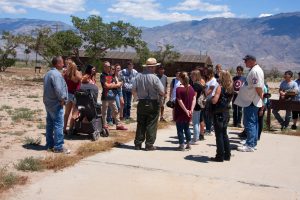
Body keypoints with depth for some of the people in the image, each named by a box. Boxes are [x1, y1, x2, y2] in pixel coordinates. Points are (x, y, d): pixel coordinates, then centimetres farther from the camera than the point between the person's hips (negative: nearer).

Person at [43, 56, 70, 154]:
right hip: (56, 103, -10)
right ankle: (58, 147, -4)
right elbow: (58, 89, -28)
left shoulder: (48, 73, 13)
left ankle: (50, 144, 21)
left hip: (48, 102, 10)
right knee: (58, 125, -6)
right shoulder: (56, 74, -19)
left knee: (50, 124, 14)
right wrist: (62, 99, -12)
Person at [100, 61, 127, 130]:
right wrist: (116, 85, -3)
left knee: (115, 111, 10)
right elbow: (106, 86, -14)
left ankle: (118, 125, 16)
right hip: (105, 96, -7)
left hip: (112, 96, 7)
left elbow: (114, 85, 12)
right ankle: (104, 125, 8)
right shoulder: (102, 75, -7)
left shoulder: (110, 75, 15)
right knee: (104, 112, 0)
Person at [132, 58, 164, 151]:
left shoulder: (138, 77, -1)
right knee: (151, 125, 4)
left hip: (141, 103, 4)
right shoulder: (154, 78, -14)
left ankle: (138, 144, 16)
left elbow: (133, 91, 0)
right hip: (153, 104, -4)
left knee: (140, 124, 12)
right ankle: (149, 145, 7)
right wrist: (157, 93, 9)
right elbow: (162, 92, -14)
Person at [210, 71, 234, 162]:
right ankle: (227, 155, 21)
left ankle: (220, 156, 4)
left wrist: (212, 97, -3)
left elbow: (214, 101, -21)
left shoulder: (220, 87, -15)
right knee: (224, 134, 16)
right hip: (226, 112, 7)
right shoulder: (230, 88, 6)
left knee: (219, 135, 0)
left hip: (218, 113, -7)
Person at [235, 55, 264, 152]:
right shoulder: (254, 70, 16)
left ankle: (250, 145, -3)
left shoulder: (255, 71, -17)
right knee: (253, 123, 15)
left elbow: (258, 87, -22)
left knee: (249, 123, -7)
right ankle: (253, 143, 23)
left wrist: (261, 99, -15)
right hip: (250, 101, 11)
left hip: (251, 102, -11)